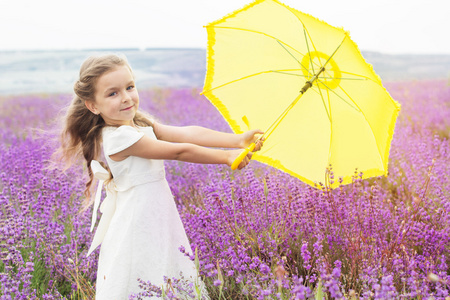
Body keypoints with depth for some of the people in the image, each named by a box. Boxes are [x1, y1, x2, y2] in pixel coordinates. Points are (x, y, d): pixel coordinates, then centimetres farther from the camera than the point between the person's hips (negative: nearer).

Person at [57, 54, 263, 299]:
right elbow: (179, 151, -17)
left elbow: (187, 133, -7)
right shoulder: (118, 137, -20)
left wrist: (238, 140, -18)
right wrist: (227, 157, -11)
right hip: (137, 231, -8)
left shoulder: (142, 124, 6)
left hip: (159, 227, 8)